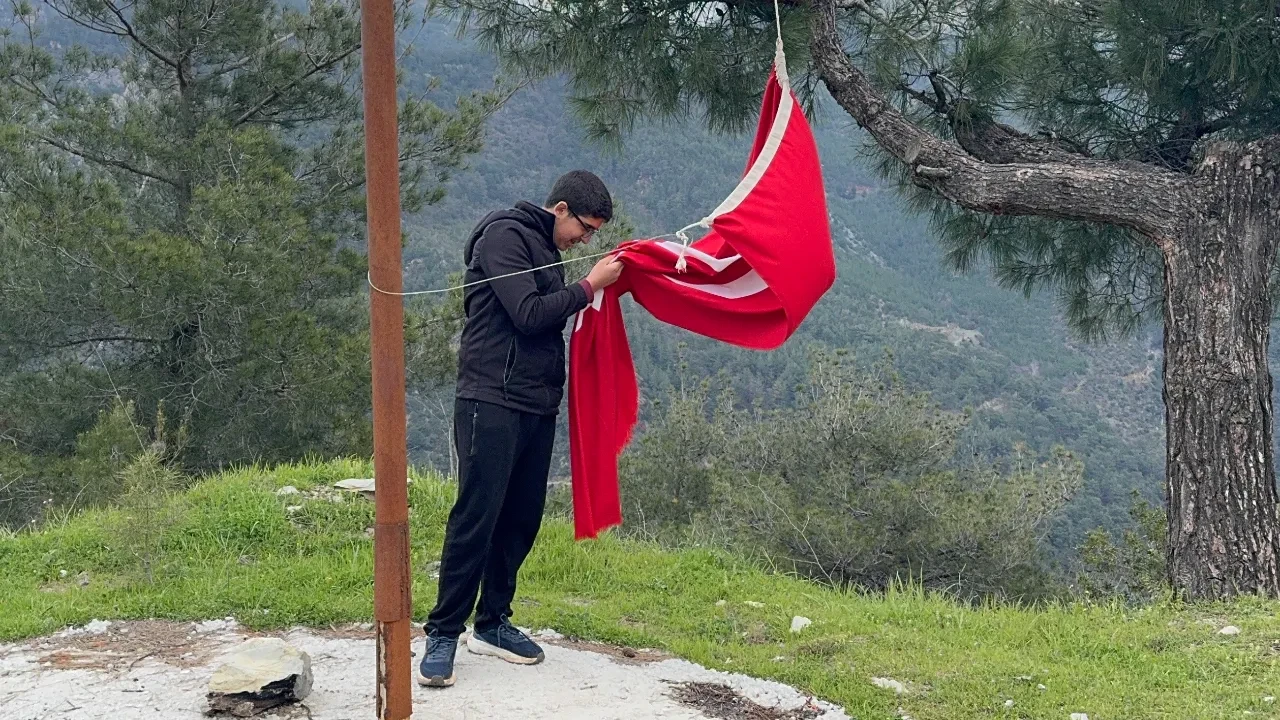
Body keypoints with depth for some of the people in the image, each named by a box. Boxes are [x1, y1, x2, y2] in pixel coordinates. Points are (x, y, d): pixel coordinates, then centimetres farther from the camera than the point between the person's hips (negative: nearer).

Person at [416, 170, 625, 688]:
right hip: (493, 404, -9)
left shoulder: (545, 249, 20)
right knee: (475, 519, -8)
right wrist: (590, 286, -11)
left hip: (537, 408, 9)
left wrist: (600, 284, 7)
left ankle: (492, 623, 20)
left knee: (521, 519, 10)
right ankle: (443, 635, -2)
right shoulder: (505, 235, -8)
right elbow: (528, 314, -17)